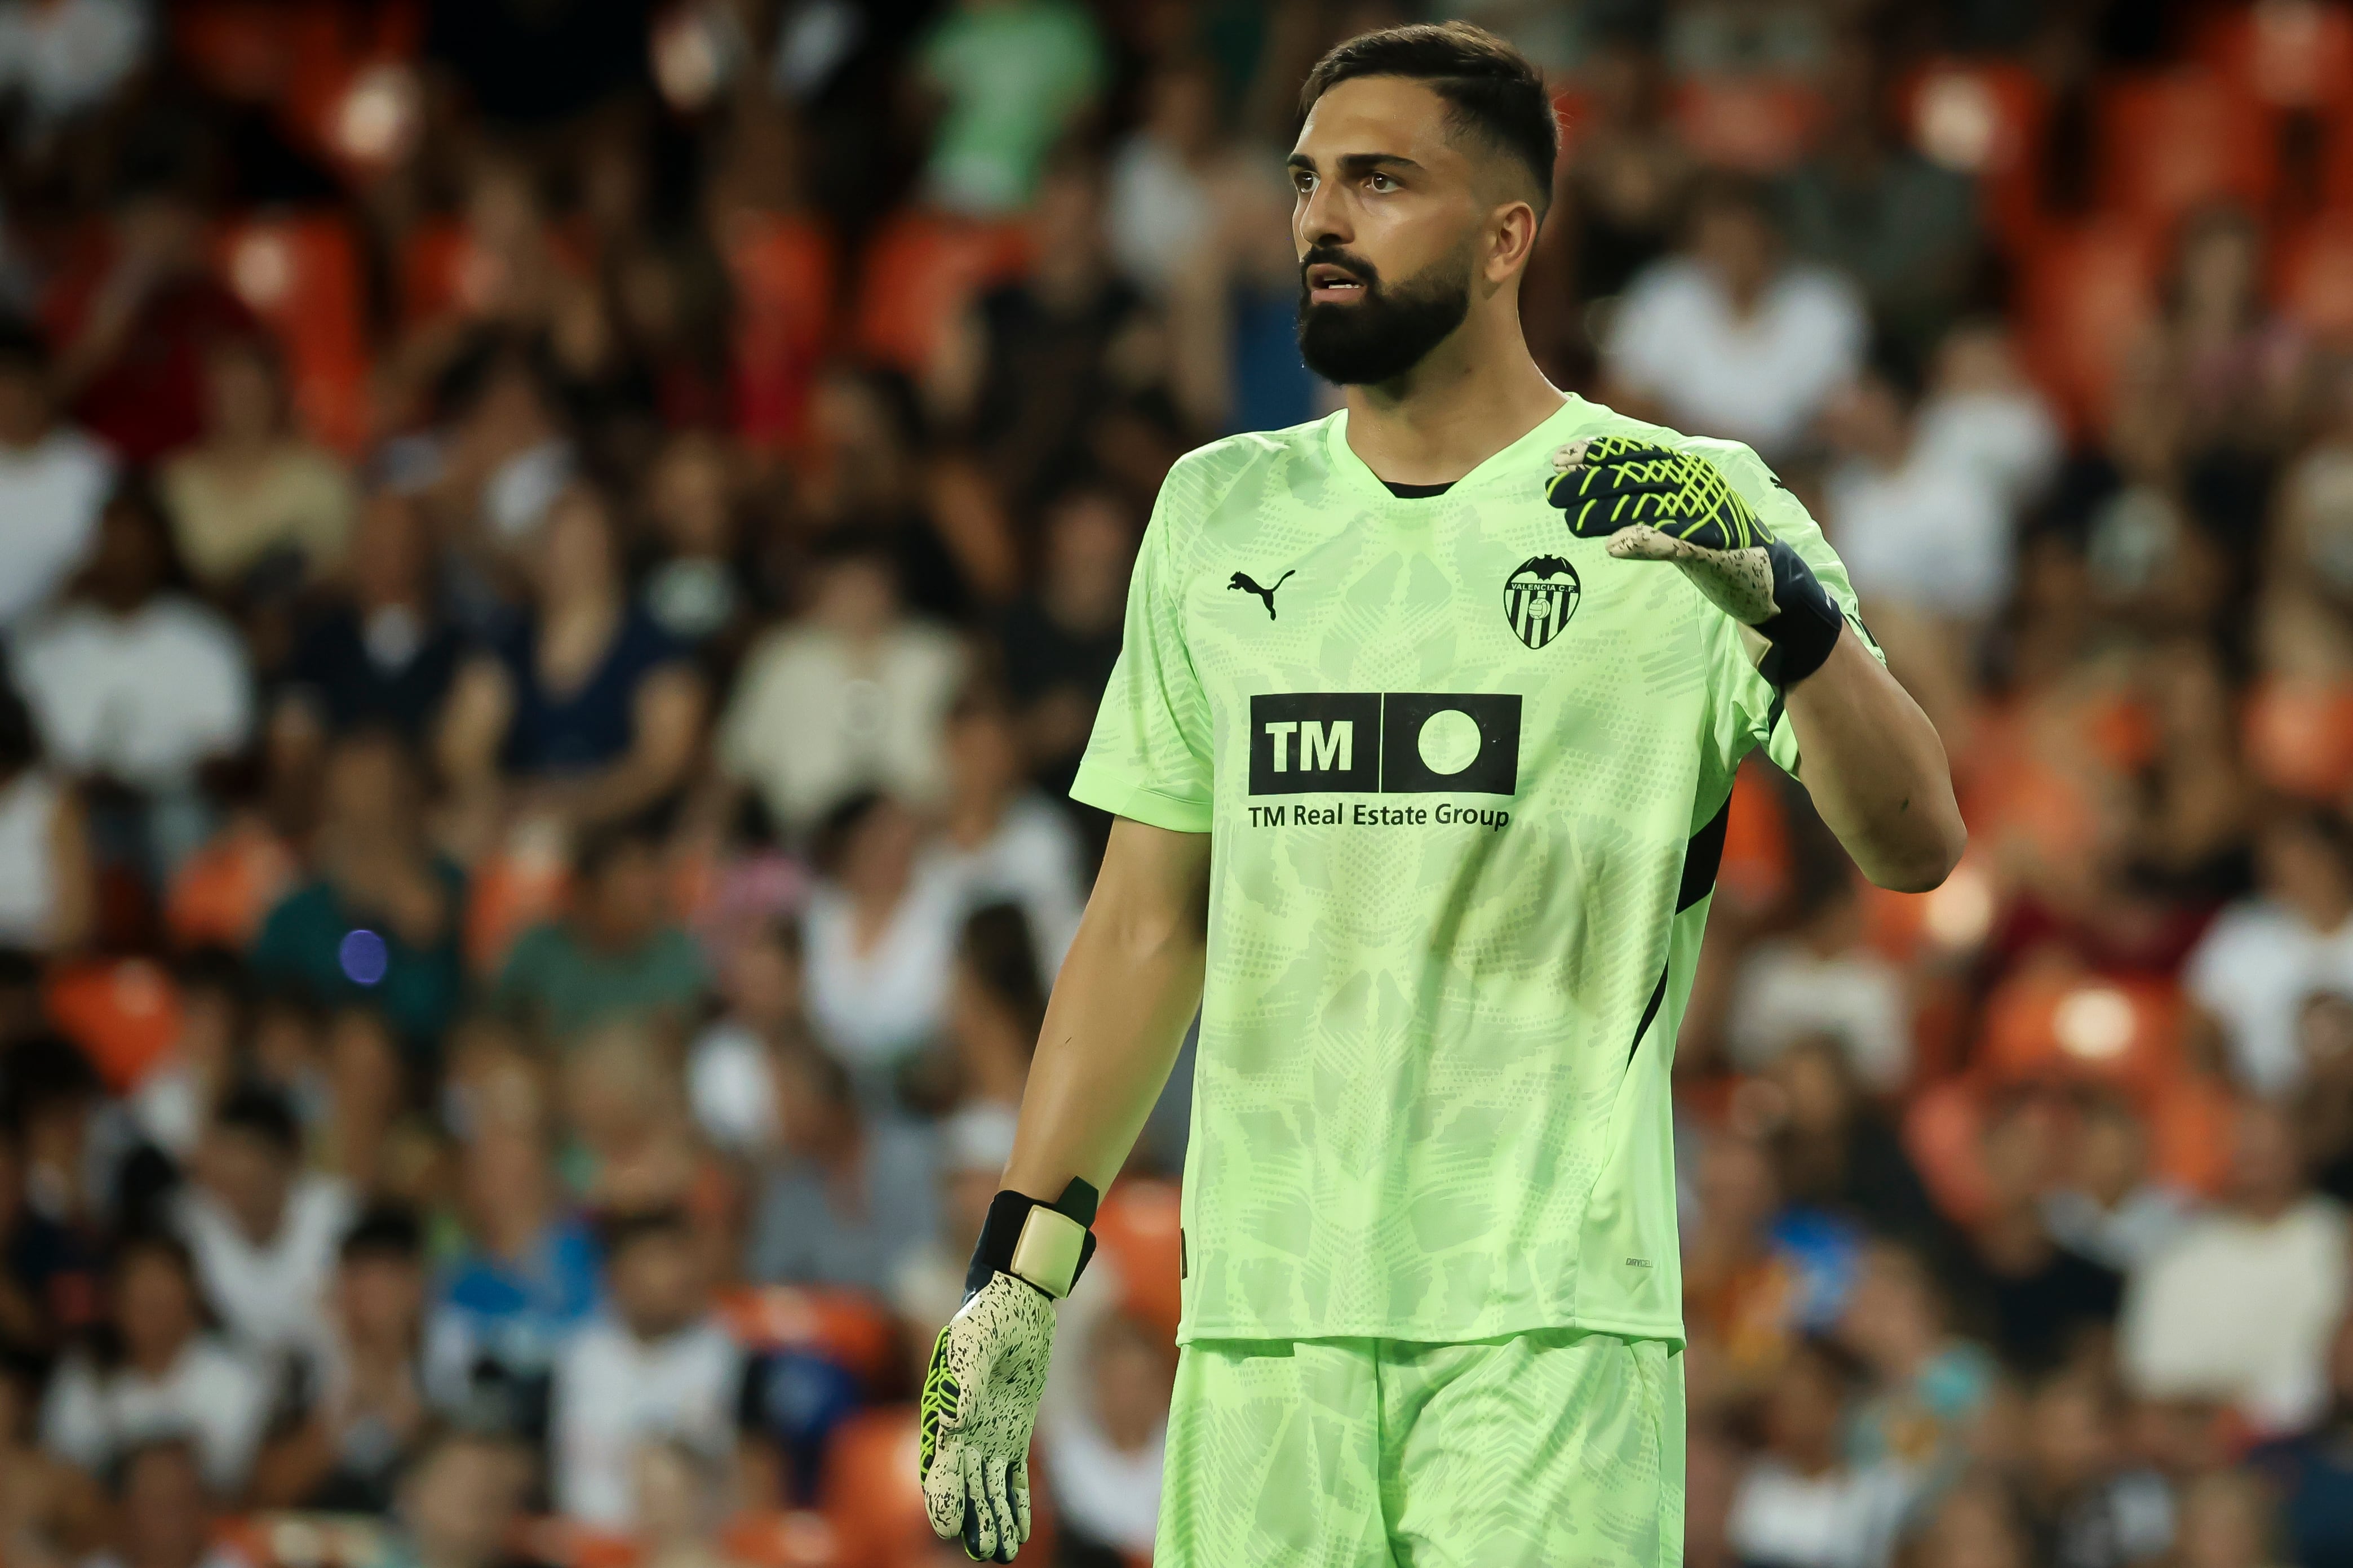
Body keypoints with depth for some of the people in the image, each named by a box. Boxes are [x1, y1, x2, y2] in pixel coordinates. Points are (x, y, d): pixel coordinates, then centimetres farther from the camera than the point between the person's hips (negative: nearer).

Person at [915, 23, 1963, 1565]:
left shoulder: (1689, 516, 0)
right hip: (1256, 1319, 4)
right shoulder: (1220, 513, 15)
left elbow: (1914, 845, -10)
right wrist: (1020, 1270, 12)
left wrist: (1780, 599, -27)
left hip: (1547, 1325, -4)